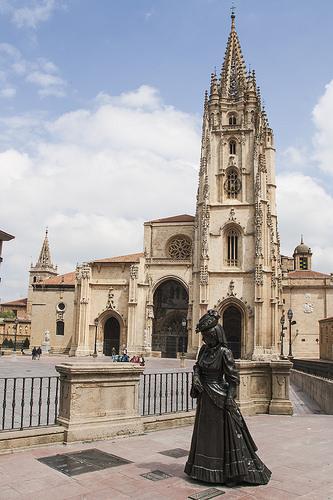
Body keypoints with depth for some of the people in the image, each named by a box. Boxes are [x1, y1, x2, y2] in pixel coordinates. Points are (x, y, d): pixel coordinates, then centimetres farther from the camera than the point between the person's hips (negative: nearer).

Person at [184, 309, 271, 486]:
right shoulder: (204, 349, 4)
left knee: (224, 433, -1)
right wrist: (196, 377, -4)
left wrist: (230, 398, -18)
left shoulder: (224, 352, -16)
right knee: (204, 432, 15)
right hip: (205, 397, 8)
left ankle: (234, 472, 11)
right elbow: (197, 366, 16)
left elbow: (233, 378, -14)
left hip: (219, 397, -8)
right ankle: (207, 470, 30)